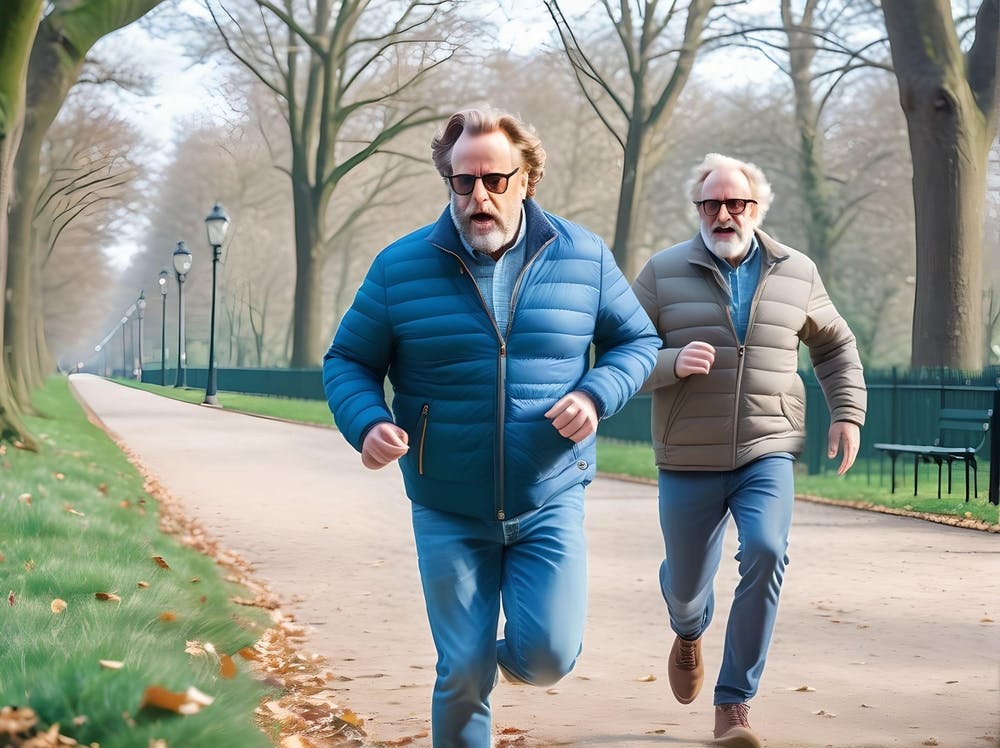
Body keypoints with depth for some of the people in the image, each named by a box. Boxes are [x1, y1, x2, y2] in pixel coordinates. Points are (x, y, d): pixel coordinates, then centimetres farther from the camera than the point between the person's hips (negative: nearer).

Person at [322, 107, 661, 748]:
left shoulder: (583, 259, -3)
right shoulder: (401, 267, -4)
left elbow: (638, 341, 8)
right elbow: (348, 361, 3)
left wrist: (596, 395, -13)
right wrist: (367, 424, -18)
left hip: (551, 504, 0)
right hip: (449, 515, 0)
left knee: (549, 657, -9)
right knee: (462, 674, 3)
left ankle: (514, 652, 28)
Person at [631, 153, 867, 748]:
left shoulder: (796, 273, 5)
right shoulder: (664, 273, -2)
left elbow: (835, 346, 20)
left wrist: (848, 411, 8)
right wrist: (672, 363, -21)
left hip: (767, 455, 0)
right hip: (689, 461, 0)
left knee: (766, 552, -25)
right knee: (686, 580, 13)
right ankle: (690, 633, 54)